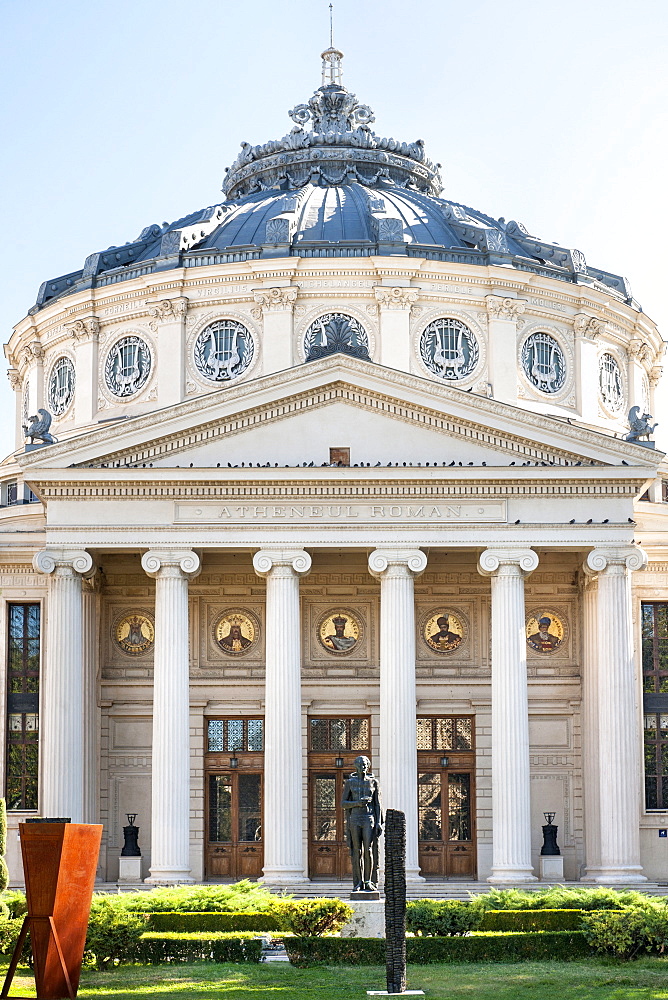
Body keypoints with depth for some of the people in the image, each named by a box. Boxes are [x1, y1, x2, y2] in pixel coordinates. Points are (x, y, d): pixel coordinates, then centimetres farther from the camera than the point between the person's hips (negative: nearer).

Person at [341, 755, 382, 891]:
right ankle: (359, 882, 7)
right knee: (357, 851, 1)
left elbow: (378, 804, 6)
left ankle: (369, 881, -4)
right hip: (355, 819, 1)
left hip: (369, 819, -1)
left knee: (368, 849, -12)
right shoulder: (350, 782, 5)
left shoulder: (373, 782, 6)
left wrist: (379, 822, -3)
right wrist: (358, 803, -14)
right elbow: (343, 803, 4)